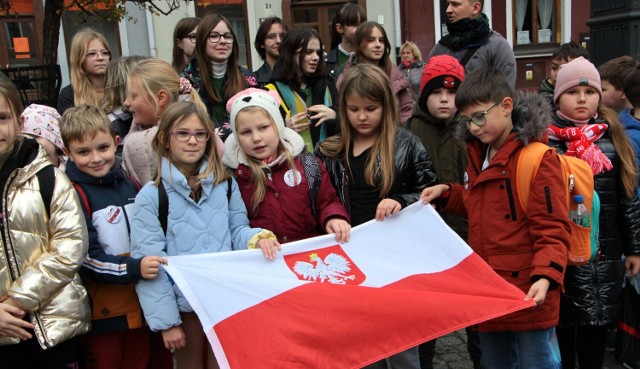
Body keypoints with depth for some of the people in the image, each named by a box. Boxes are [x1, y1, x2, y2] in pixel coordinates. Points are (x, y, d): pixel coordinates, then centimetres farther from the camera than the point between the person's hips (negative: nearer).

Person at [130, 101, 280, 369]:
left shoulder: (226, 185, 3)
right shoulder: (150, 196, -8)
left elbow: (237, 231, 8)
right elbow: (148, 262, -9)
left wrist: (257, 238, -16)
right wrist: (165, 320, -10)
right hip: (184, 305, -2)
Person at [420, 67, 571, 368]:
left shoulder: (539, 159, -14)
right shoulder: (478, 154, 11)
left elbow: (552, 228, -16)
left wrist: (546, 276, -30)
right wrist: (447, 193, 10)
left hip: (528, 295, -8)